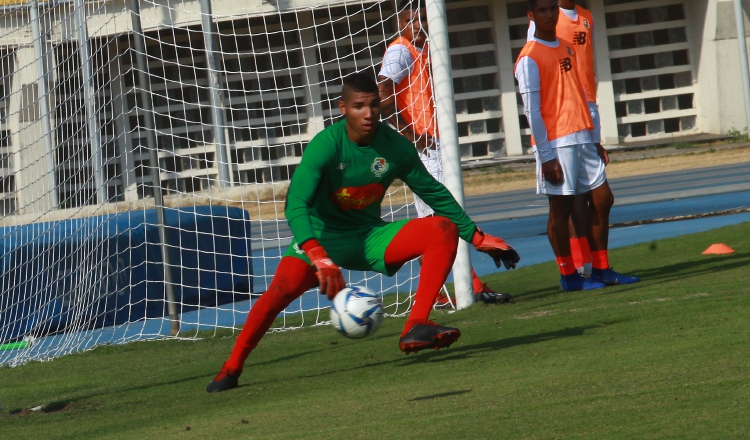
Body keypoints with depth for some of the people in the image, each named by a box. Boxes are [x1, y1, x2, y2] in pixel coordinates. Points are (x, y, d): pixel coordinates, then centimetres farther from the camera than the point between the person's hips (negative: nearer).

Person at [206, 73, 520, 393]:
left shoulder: (395, 146, -6)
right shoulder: (325, 145, -20)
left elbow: (435, 195, 8)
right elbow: (296, 204, -31)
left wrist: (479, 239, 8)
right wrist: (319, 258, -46)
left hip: (370, 238, 4)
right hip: (323, 237, -4)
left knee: (444, 229, -17)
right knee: (283, 287, -32)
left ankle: (416, 329, -22)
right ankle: (231, 368, -17)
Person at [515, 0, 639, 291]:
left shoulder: (566, 48, 16)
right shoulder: (530, 58, -9)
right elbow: (532, 110, -13)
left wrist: (593, 140, 18)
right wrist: (546, 155, -17)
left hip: (582, 138, 8)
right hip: (556, 144, -8)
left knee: (602, 199, 7)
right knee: (561, 207, -3)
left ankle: (601, 270, 15)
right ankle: (568, 276, 3)